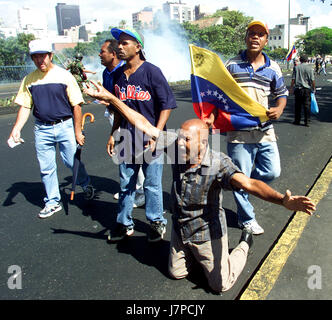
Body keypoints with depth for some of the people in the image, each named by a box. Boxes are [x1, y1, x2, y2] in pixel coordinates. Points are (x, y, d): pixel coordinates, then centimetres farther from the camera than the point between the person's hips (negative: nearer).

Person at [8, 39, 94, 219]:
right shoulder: (29, 80, 7)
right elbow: (25, 106, 9)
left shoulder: (64, 76, -4)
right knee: (46, 168, 8)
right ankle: (53, 202, 24)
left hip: (65, 126, -3)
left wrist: (78, 132, -7)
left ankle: (86, 184, 30)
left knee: (72, 162, -1)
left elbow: (76, 105, -5)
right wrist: (16, 128, -5)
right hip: (42, 129, 4)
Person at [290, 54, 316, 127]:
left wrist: (291, 88, 7)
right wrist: (314, 88, 6)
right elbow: (312, 80, -5)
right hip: (307, 89, -1)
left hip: (298, 89, 1)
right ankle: (307, 121, 5)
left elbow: (293, 79, -1)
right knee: (307, 105, 4)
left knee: (298, 105, 10)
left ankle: (297, 120, 15)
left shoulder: (296, 67, 0)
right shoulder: (310, 68, -4)